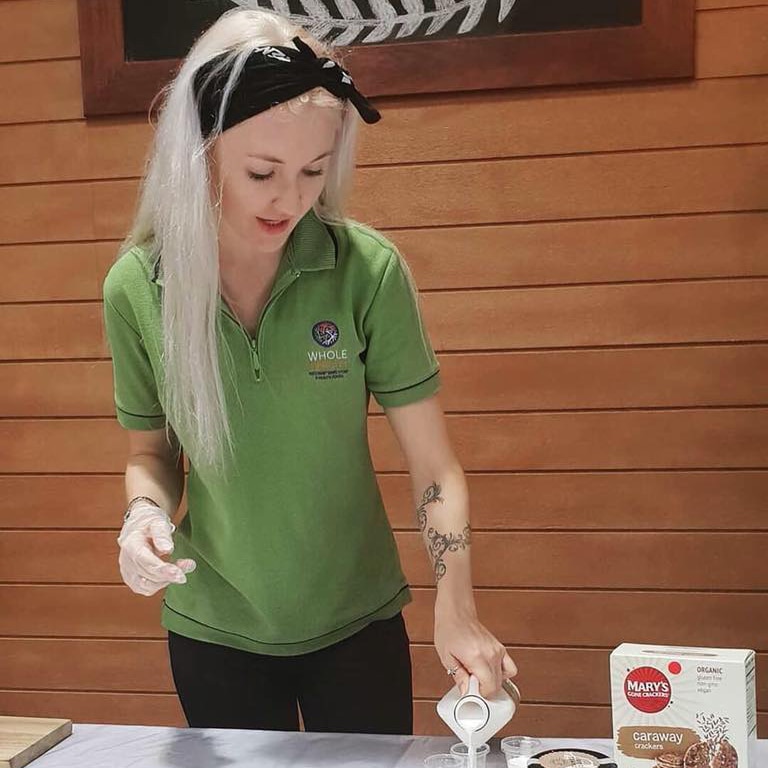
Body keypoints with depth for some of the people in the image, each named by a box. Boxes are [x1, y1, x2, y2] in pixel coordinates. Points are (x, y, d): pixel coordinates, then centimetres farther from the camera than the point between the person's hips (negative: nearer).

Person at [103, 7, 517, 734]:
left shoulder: (368, 270, -18)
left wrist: (455, 608, -27)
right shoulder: (136, 287, -12)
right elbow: (150, 453, 3)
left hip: (357, 621, -1)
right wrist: (145, 512, -18)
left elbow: (434, 467, -14)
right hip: (213, 633, 1)